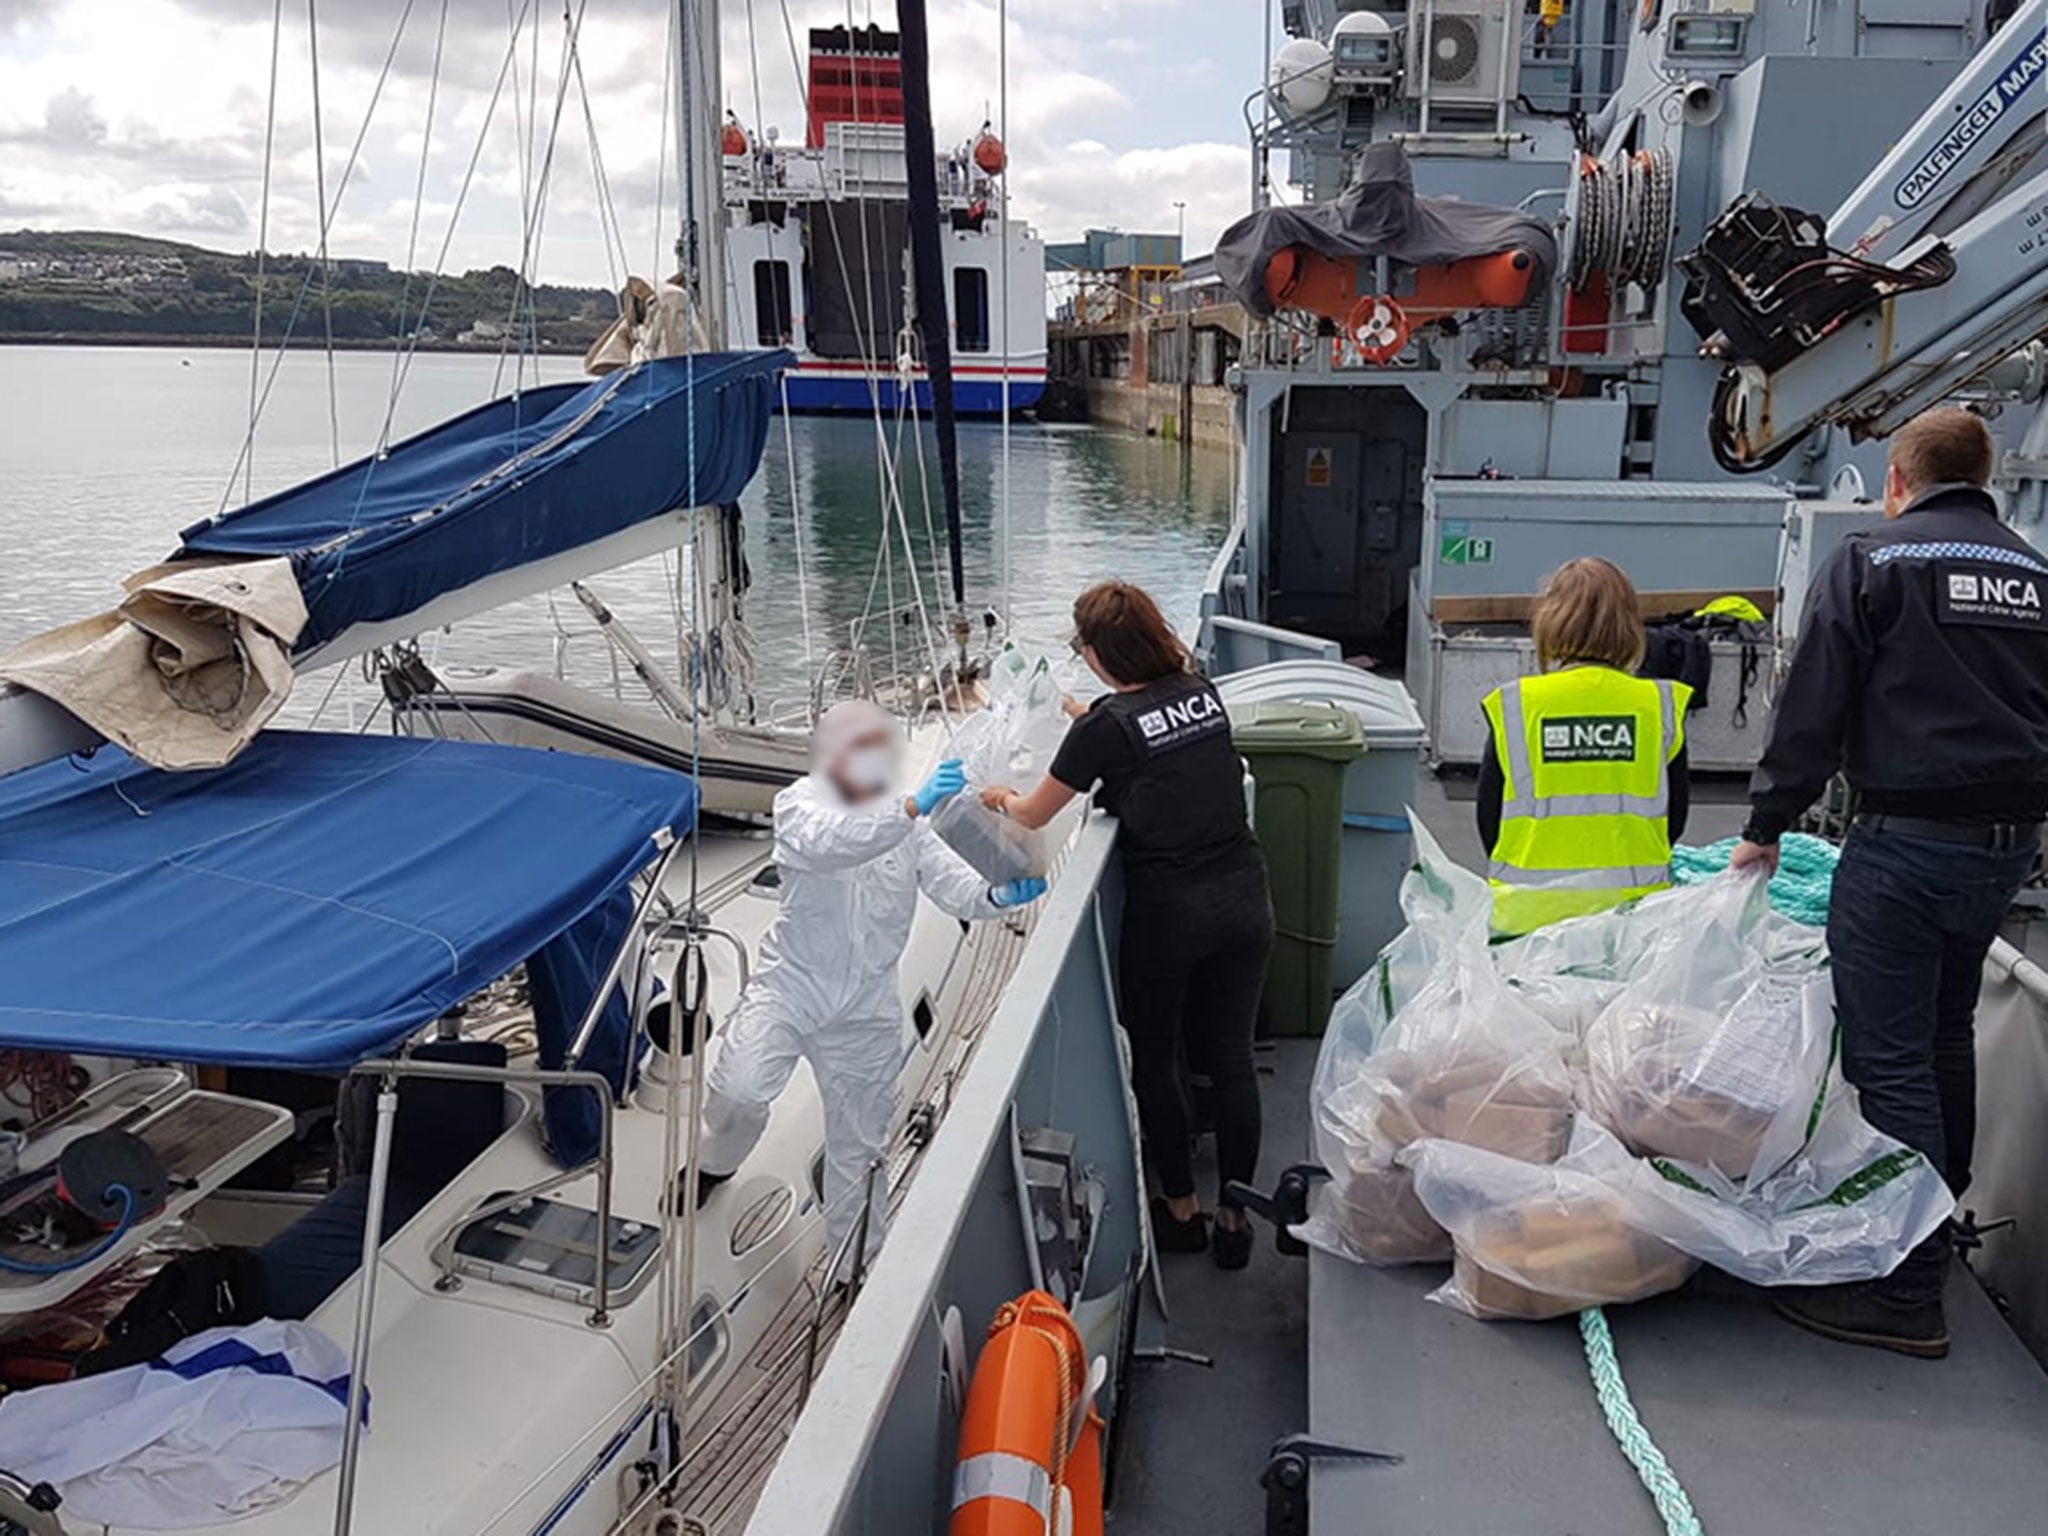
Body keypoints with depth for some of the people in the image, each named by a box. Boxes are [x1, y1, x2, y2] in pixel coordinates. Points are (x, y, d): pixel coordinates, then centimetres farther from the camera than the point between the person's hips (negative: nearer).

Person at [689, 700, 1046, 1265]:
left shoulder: (907, 823, 7)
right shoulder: (800, 801, -7)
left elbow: (957, 887, -6)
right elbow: (828, 844, -31)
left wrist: (1000, 895, -28)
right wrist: (912, 808, -43)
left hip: (866, 1011, 4)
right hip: (790, 985, -3)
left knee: (860, 1144, 11)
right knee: (737, 1093, -22)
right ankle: (714, 1163, 14)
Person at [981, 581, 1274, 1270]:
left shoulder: (1107, 726, -12)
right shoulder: (1202, 691, 3)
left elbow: (1034, 816, 1)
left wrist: (1002, 797, 22)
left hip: (1168, 910, -5)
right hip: (1243, 896, 5)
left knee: (1155, 1058, 15)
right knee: (1231, 1057, 13)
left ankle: (1181, 1208, 28)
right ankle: (1233, 1216, 22)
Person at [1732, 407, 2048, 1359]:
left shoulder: (1872, 561, -5)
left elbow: (1813, 708, -9)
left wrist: (1765, 826, -2)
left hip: (1907, 836, -7)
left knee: (1890, 1058, -5)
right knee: (1946, 1036, 22)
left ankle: (1909, 1296, -4)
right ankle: (1942, 1220, 38)